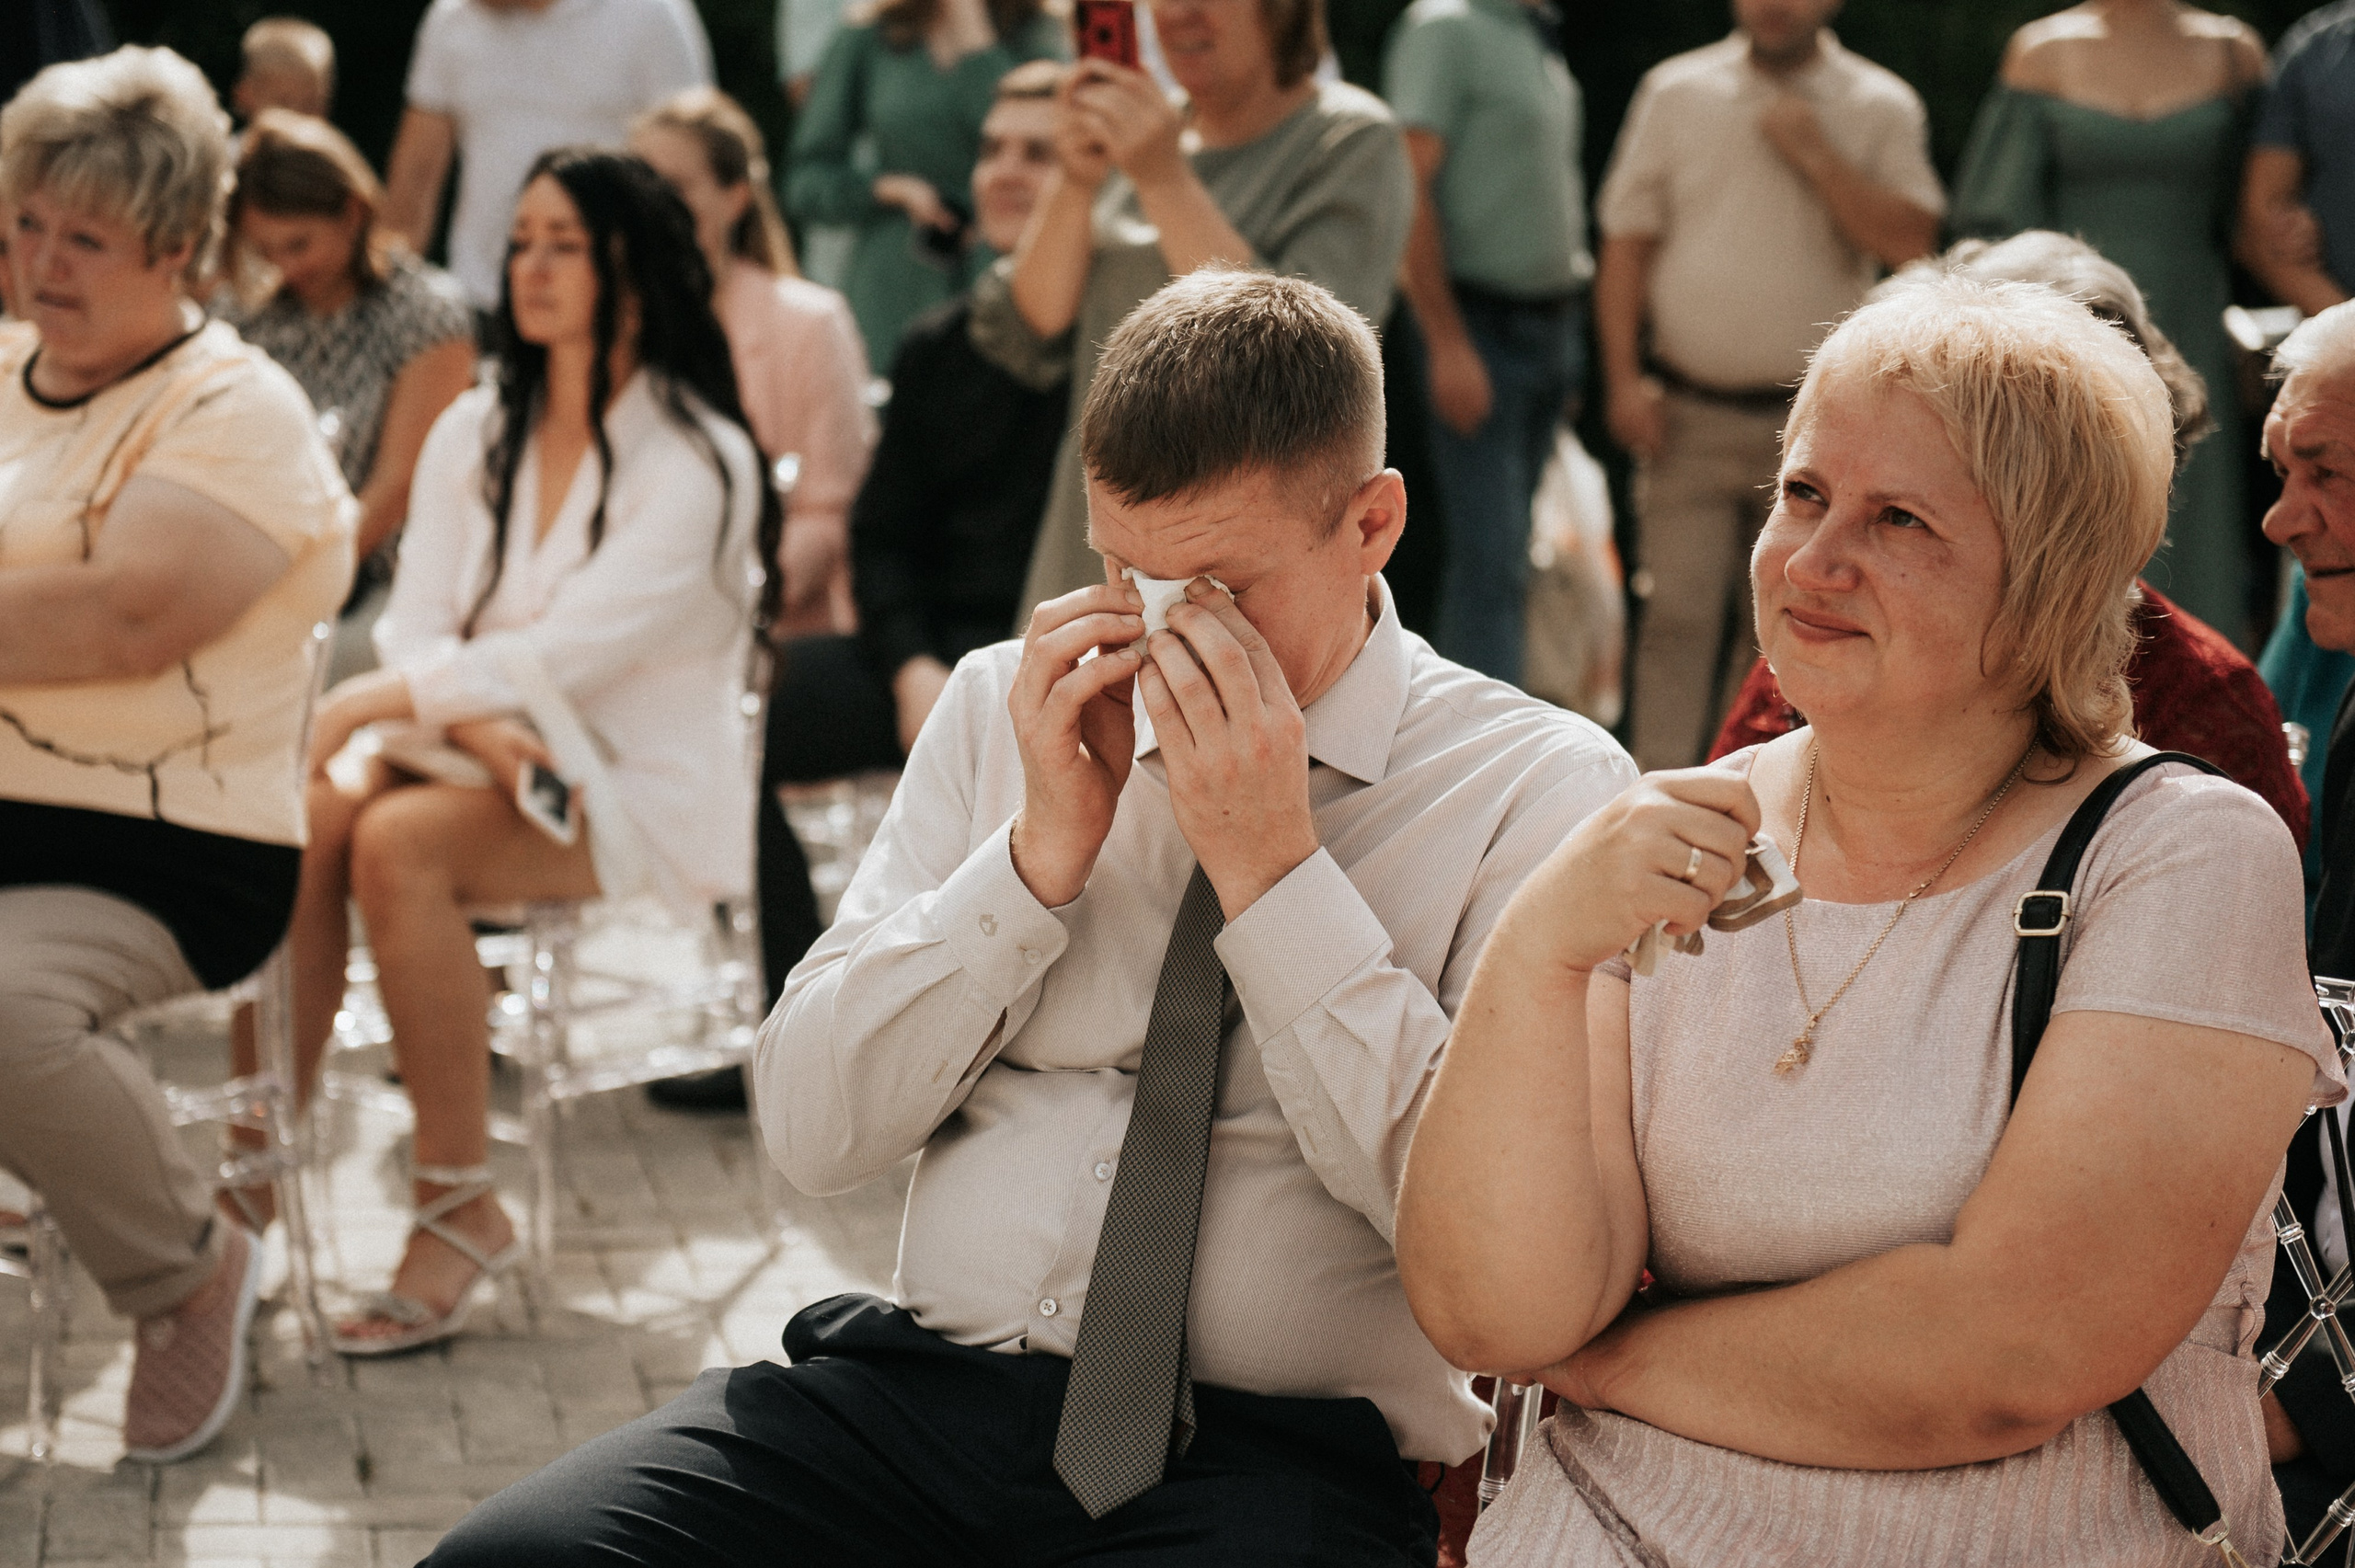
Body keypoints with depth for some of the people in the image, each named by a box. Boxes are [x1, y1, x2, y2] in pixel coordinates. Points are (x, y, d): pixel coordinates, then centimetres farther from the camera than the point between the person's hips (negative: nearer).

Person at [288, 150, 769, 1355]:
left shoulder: (699, 462, -8)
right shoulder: (472, 434, 12)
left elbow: (571, 652, -18)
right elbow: (415, 627, 3)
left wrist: (366, 702, -24)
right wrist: (472, 721, -19)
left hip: (635, 791, -5)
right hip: (476, 759, 5)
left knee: (397, 843, -33)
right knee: (300, 816, -26)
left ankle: (460, 1209, -25)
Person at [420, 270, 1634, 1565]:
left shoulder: (1540, 790, 1)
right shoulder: (1002, 706, 12)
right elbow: (810, 1130, 7)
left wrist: (1272, 867, -12)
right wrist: (1043, 849, -5)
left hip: (1266, 1460, -3)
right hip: (921, 1388, 4)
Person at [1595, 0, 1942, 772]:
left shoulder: (1881, 108, 4)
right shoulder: (1676, 92, 7)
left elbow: (1911, 243, -7)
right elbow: (1626, 245, 7)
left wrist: (1815, 155, -12)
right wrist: (1624, 380, -1)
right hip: (1690, 416, 0)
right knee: (1676, 617, -8)